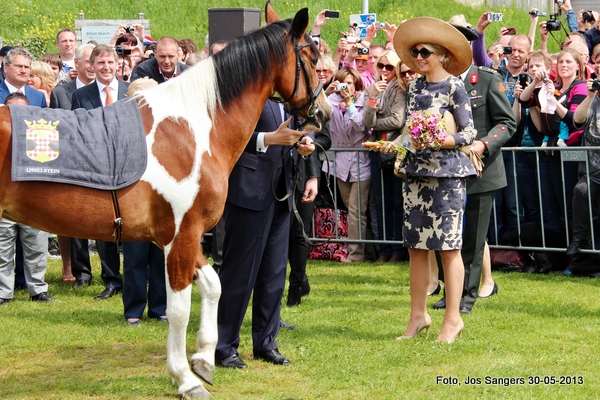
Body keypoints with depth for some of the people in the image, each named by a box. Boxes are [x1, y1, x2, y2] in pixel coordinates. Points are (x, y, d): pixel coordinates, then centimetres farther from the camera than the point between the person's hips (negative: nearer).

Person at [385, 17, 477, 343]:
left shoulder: (454, 88, -7)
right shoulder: (415, 87, 11)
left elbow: (468, 134, -9)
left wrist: (436, 142, -22)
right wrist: (394, 144, -1)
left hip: (447, 174, -6)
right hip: (416, 172, 6)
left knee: (448, 247, -2)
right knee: (416, 246, 7)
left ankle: (453, 318, 4)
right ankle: (418, 316, 15)